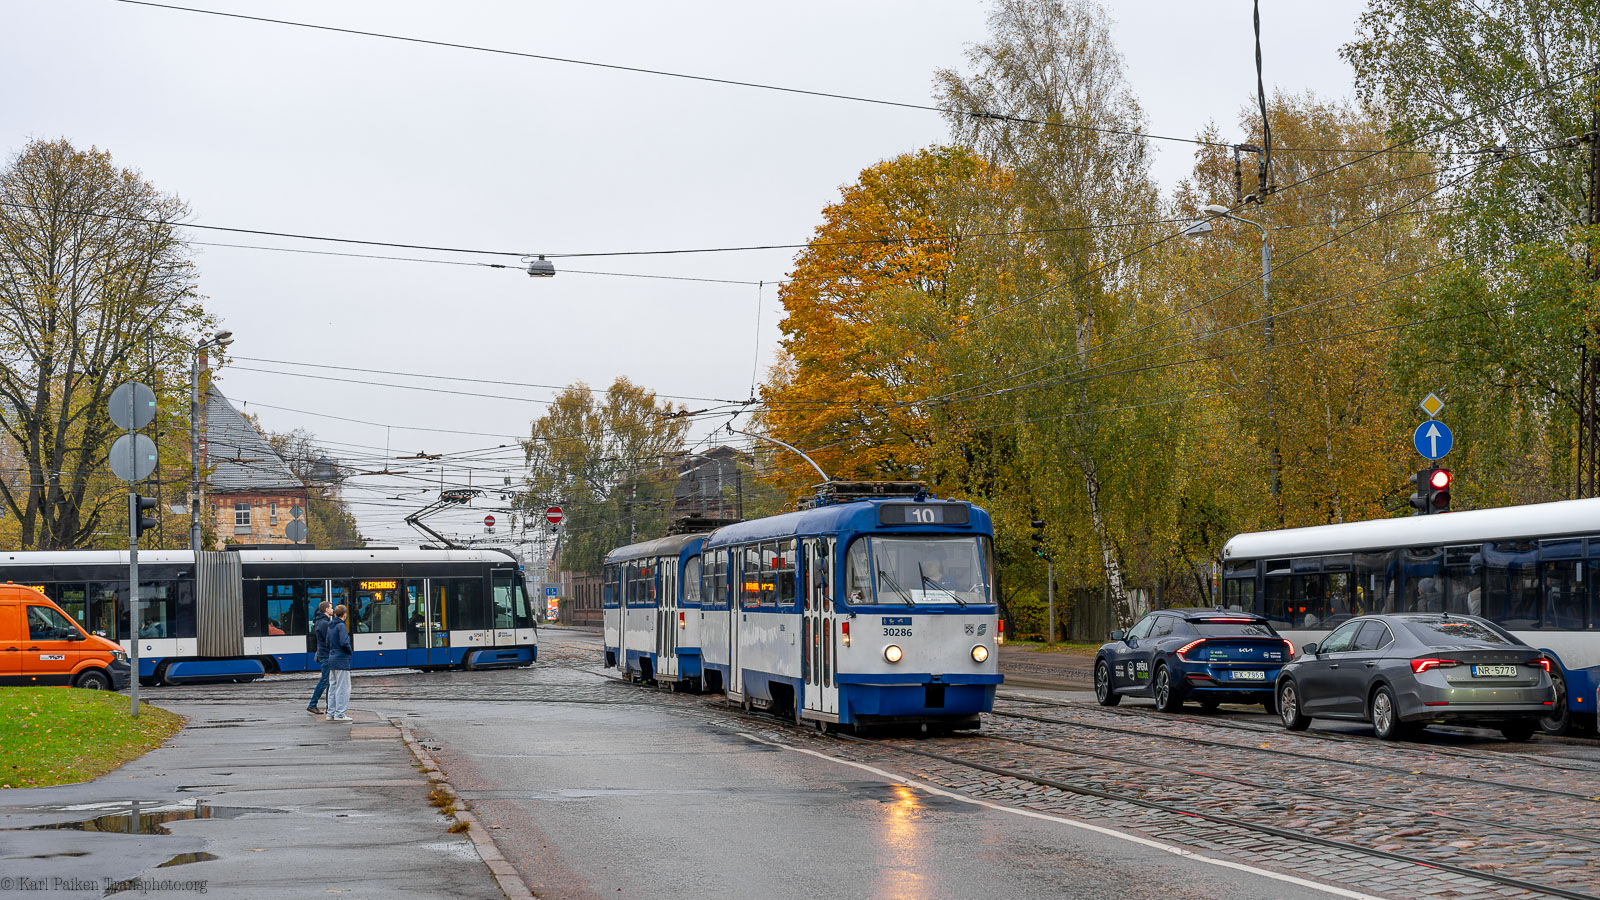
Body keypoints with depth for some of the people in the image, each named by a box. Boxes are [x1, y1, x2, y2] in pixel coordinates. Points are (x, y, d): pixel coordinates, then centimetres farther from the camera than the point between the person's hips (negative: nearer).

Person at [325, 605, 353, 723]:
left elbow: (328, 643, 15)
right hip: (341, 661, -8)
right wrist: (349, 651, -4)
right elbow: (344, 643, -21)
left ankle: (331, 713, 12)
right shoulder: (341, 626, -13)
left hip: (332, 660, 8)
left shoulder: (330, 627, 12)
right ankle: (340, 714, -6)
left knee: (333, 687, 11)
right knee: (343, 688, -4)